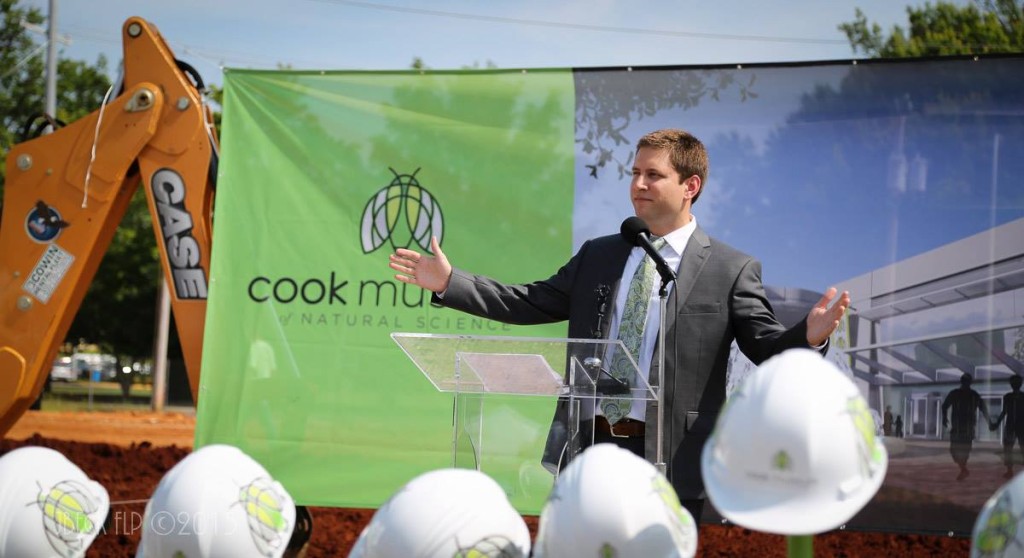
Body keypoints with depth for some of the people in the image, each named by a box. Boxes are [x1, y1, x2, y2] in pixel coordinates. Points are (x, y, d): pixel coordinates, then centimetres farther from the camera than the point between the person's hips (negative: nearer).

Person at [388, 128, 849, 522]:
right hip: (588, 448, 4)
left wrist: (808, 336, -29)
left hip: (668, 460, -4)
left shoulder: (731, 270, -1)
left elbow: (767, 346, -7)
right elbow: (529, 303, 15)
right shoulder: (598, 256, 13)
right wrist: (449, 283, 10)